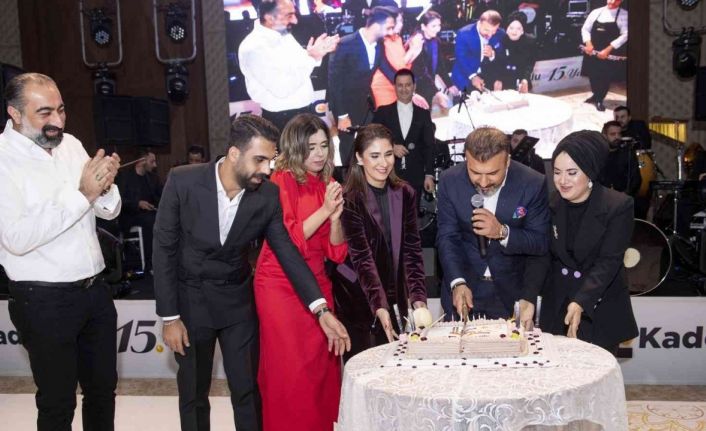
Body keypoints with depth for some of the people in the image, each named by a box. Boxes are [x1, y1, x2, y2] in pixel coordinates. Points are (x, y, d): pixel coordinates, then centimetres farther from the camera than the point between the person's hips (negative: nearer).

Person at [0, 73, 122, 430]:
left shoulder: (71, 145, 5)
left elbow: (109, 211, 8)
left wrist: (104, 186, -14)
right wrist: (81, 194, -25)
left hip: (95, 291, 6)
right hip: (45, 301, -6)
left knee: (103, 388, 18)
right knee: (57, 401, 9)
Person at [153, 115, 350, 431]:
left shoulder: (268, 195, -13)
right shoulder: (183, 181, -19)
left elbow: (287, 251, -9)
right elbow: (164, 250, -12)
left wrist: (322, 309, -20)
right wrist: (169, 317, -11)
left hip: (237, 302, 2)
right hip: (190, 299, -1)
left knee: (248, 392, 8)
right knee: (193, 395, 13)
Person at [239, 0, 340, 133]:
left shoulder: (284, 35, 5)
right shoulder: (254, 47, -21)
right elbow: (281, 89, -26)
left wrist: (315, 54, -6)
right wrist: (311, 58, -23)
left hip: (305, 112, 8)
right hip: (281, 120, -8)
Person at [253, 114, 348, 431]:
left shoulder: (327, 186, 9)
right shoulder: (282, 180, -8)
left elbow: (336, 253, 4)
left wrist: (336, 217, -14)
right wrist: (324, 210, -18)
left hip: (317, 283, 5)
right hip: (281, 285, -5)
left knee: (323, 366, 6)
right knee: (290, 370, -1)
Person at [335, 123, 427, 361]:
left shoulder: (405, 194, 2)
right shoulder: (350, 199, -13)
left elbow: (411, 249, -2)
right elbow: (362, 257, -21)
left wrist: (418, 297, -13)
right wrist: (380, 307, -30)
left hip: (394, 298, 4)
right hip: (357, 299, -4)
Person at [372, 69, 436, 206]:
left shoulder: (423, 114, 10)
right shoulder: (382, 112, 7)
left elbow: (429, 147, 6)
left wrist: (429, 175, -3)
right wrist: (391, 147, -13)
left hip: (415, 177, 1)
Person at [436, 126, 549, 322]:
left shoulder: (533, 184, -16)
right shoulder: (450, 181, -12)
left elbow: (541, 243, -12)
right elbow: (447, 238, -9)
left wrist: (502, 232, -29)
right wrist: (457, 283, -24)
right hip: (464, 287, 1)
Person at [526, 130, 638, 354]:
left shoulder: (619, 206, -12)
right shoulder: (550, 204, -2)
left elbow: (609, 261, -17)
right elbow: (542, 255, -4)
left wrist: (581, 302, -29)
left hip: (599, 305, -2)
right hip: (557, 305, 3)